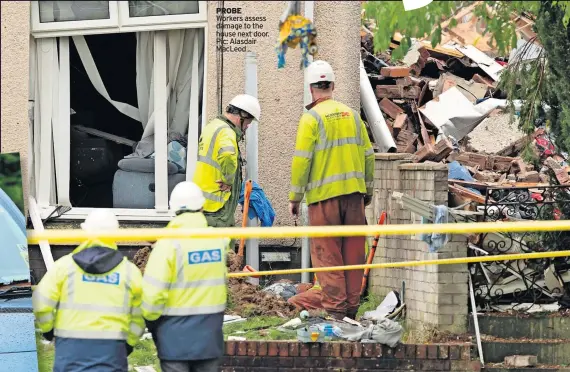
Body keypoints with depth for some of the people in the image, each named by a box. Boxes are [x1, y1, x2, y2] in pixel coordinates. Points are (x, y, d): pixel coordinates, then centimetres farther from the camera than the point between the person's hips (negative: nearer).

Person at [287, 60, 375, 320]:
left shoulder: (312, 118, -7)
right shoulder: (351, 114, 10)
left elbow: (302, 159, -10)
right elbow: (367, 154, 13)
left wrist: (295, 196, -2)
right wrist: (368, 189, 23)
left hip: (324, 194, -5)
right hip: (354, 191, 5)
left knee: (327, 252, 0)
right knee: (353, 250, 9)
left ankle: (335, 306, -2)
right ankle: (351, 306, 15)